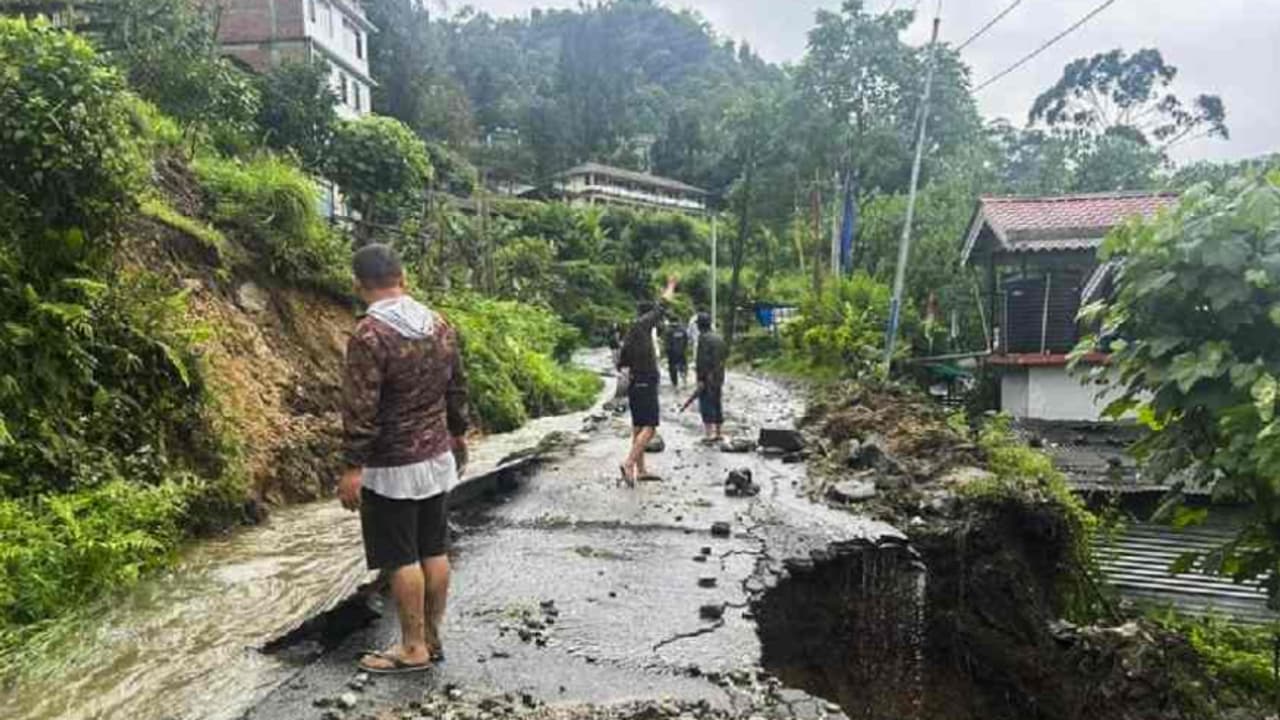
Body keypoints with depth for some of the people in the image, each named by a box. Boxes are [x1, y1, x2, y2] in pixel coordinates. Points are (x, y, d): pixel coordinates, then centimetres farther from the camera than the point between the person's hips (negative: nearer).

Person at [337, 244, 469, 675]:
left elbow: (361, 408, -20)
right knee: (435, 550, 14)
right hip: (438, 458, 7)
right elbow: (457, 388, 11)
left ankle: (413, 648, 14)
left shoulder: (369, 334, -18)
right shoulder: (439, 324, 3)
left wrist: (352, 466, -14)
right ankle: (432, 638, 26)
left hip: (392, 466, -7)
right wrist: (457, 435, 23)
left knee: (402, 559, 4)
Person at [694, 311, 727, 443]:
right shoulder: (719, 337, 10)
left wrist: (700, 378, -19)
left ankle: (710, 433, -12)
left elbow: (702, 359, -20)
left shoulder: (703, 337, -15)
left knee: (706, 404, -5)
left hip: (708, 377, -8)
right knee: (717, 404, 14)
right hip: (719, 375, 8)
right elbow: (726, 354, 18)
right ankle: (718, 432, 20)